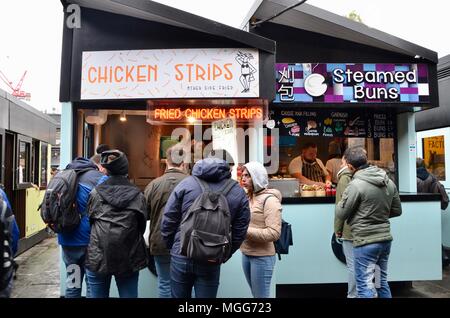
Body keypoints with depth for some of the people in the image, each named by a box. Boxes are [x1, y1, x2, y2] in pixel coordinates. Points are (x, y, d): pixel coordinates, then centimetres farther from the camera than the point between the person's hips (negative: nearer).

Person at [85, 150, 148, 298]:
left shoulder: (95, 193, -3)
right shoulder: (137, 195, -4)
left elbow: (89, 221, 9)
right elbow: (142, 226, 3)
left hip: (98, 258, 1)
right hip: (128, 259, 0)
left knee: (98, 295, 15)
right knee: (128, 295, 11)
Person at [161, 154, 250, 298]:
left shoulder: (186, 184, -3)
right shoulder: (238, 193, 0)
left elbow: (168, 221, -1)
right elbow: (239, 233, 1)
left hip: (181, 257, 0)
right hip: (211, 263, 0)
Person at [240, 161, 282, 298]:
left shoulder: (269, 199, -15)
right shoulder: (248, 197, 8)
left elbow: (274, 233, -21)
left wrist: (245, 231, -22)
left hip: (262, 257, -7)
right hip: (246, 254, 7)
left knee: (261, 295, 6)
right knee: (255, 295, 21)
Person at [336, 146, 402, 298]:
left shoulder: (356, 185, -19)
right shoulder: (389, 181, 4)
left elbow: (341, 214, -11)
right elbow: (397, 210, 13)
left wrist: (341, 201, 7)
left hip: (366, 242, -7)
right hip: (385, 238, 8)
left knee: (365, 286, 2)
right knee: (382, 282, 20)